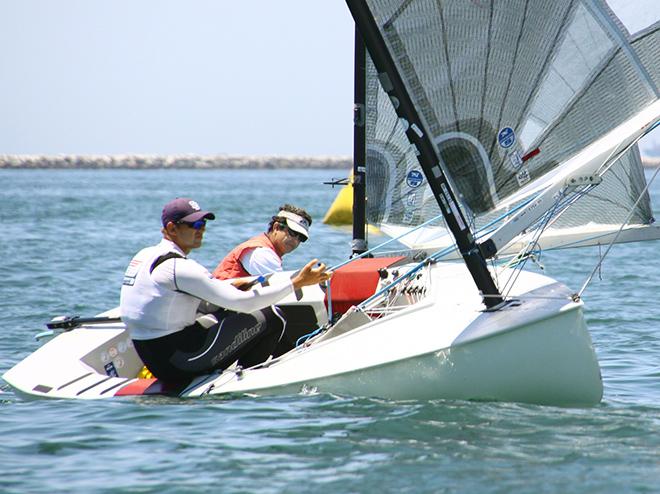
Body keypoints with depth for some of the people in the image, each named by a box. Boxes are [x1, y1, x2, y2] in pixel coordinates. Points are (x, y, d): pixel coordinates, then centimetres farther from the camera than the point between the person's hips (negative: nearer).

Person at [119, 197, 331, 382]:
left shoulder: (144, 255, 10)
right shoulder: (178, 268, -19)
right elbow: (243, 302, -22)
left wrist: (230, 285, 18)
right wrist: (297, 282, -18)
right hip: (179, 365, -10)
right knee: (271, 317, -6)